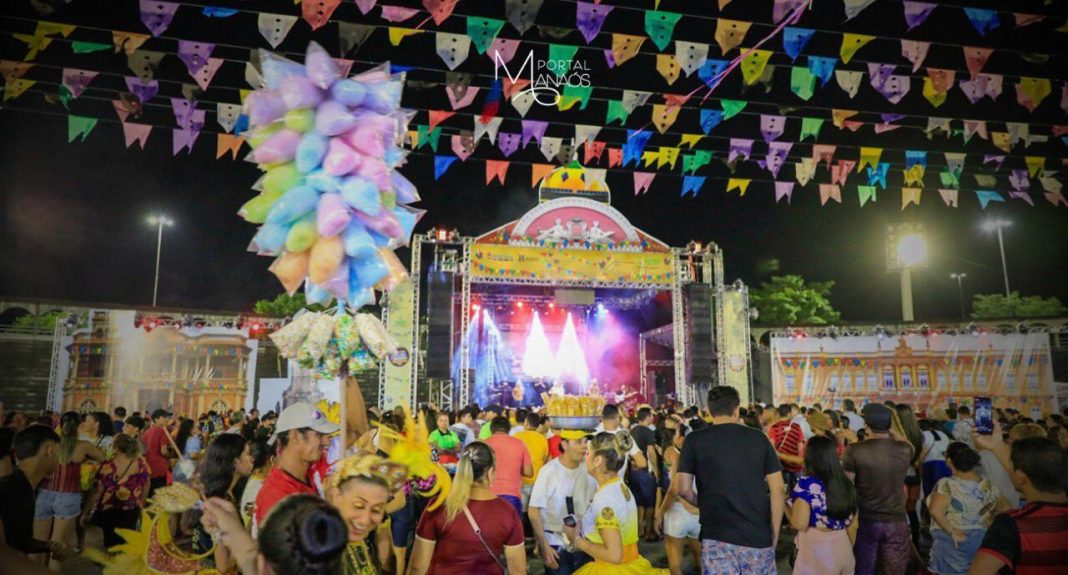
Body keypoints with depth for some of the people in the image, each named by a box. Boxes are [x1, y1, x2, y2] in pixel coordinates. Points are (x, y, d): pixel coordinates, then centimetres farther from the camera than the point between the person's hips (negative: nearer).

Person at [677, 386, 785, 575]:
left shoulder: (695, 440, -2)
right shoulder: (758, 438, 3)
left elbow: (684, 489, -6)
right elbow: (777, 489, 0)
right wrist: (774, 535, 7)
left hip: (717, 537, -2)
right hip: (758, 536, 2)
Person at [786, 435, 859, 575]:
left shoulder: (806, 483, -15)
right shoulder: (846, 483, 4)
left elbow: (800, 524, -19)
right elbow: (853, 525, 11)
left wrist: (785, 504, -1)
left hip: (816, 552, -6)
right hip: (843, 551, 6)